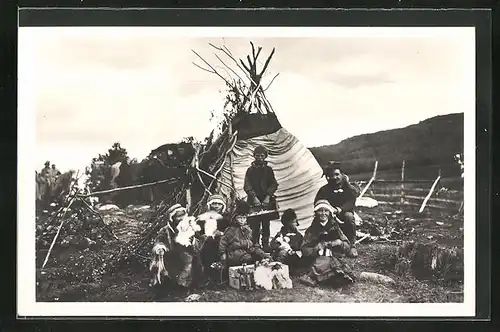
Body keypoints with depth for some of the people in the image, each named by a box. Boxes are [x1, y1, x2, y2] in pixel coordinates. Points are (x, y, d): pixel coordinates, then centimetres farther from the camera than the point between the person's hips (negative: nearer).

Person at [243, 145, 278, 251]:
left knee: (266, 225, 0)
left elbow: (274, 185, 6)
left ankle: (266, 245, 3)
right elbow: (247, 186, 0)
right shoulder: (250, 170, 9)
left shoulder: (268, 170, 13)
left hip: (266, 201, 1)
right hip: (254, 202, -1)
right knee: (255, 225, -6)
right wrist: (254, 197, -13)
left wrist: (268, 197, -9)